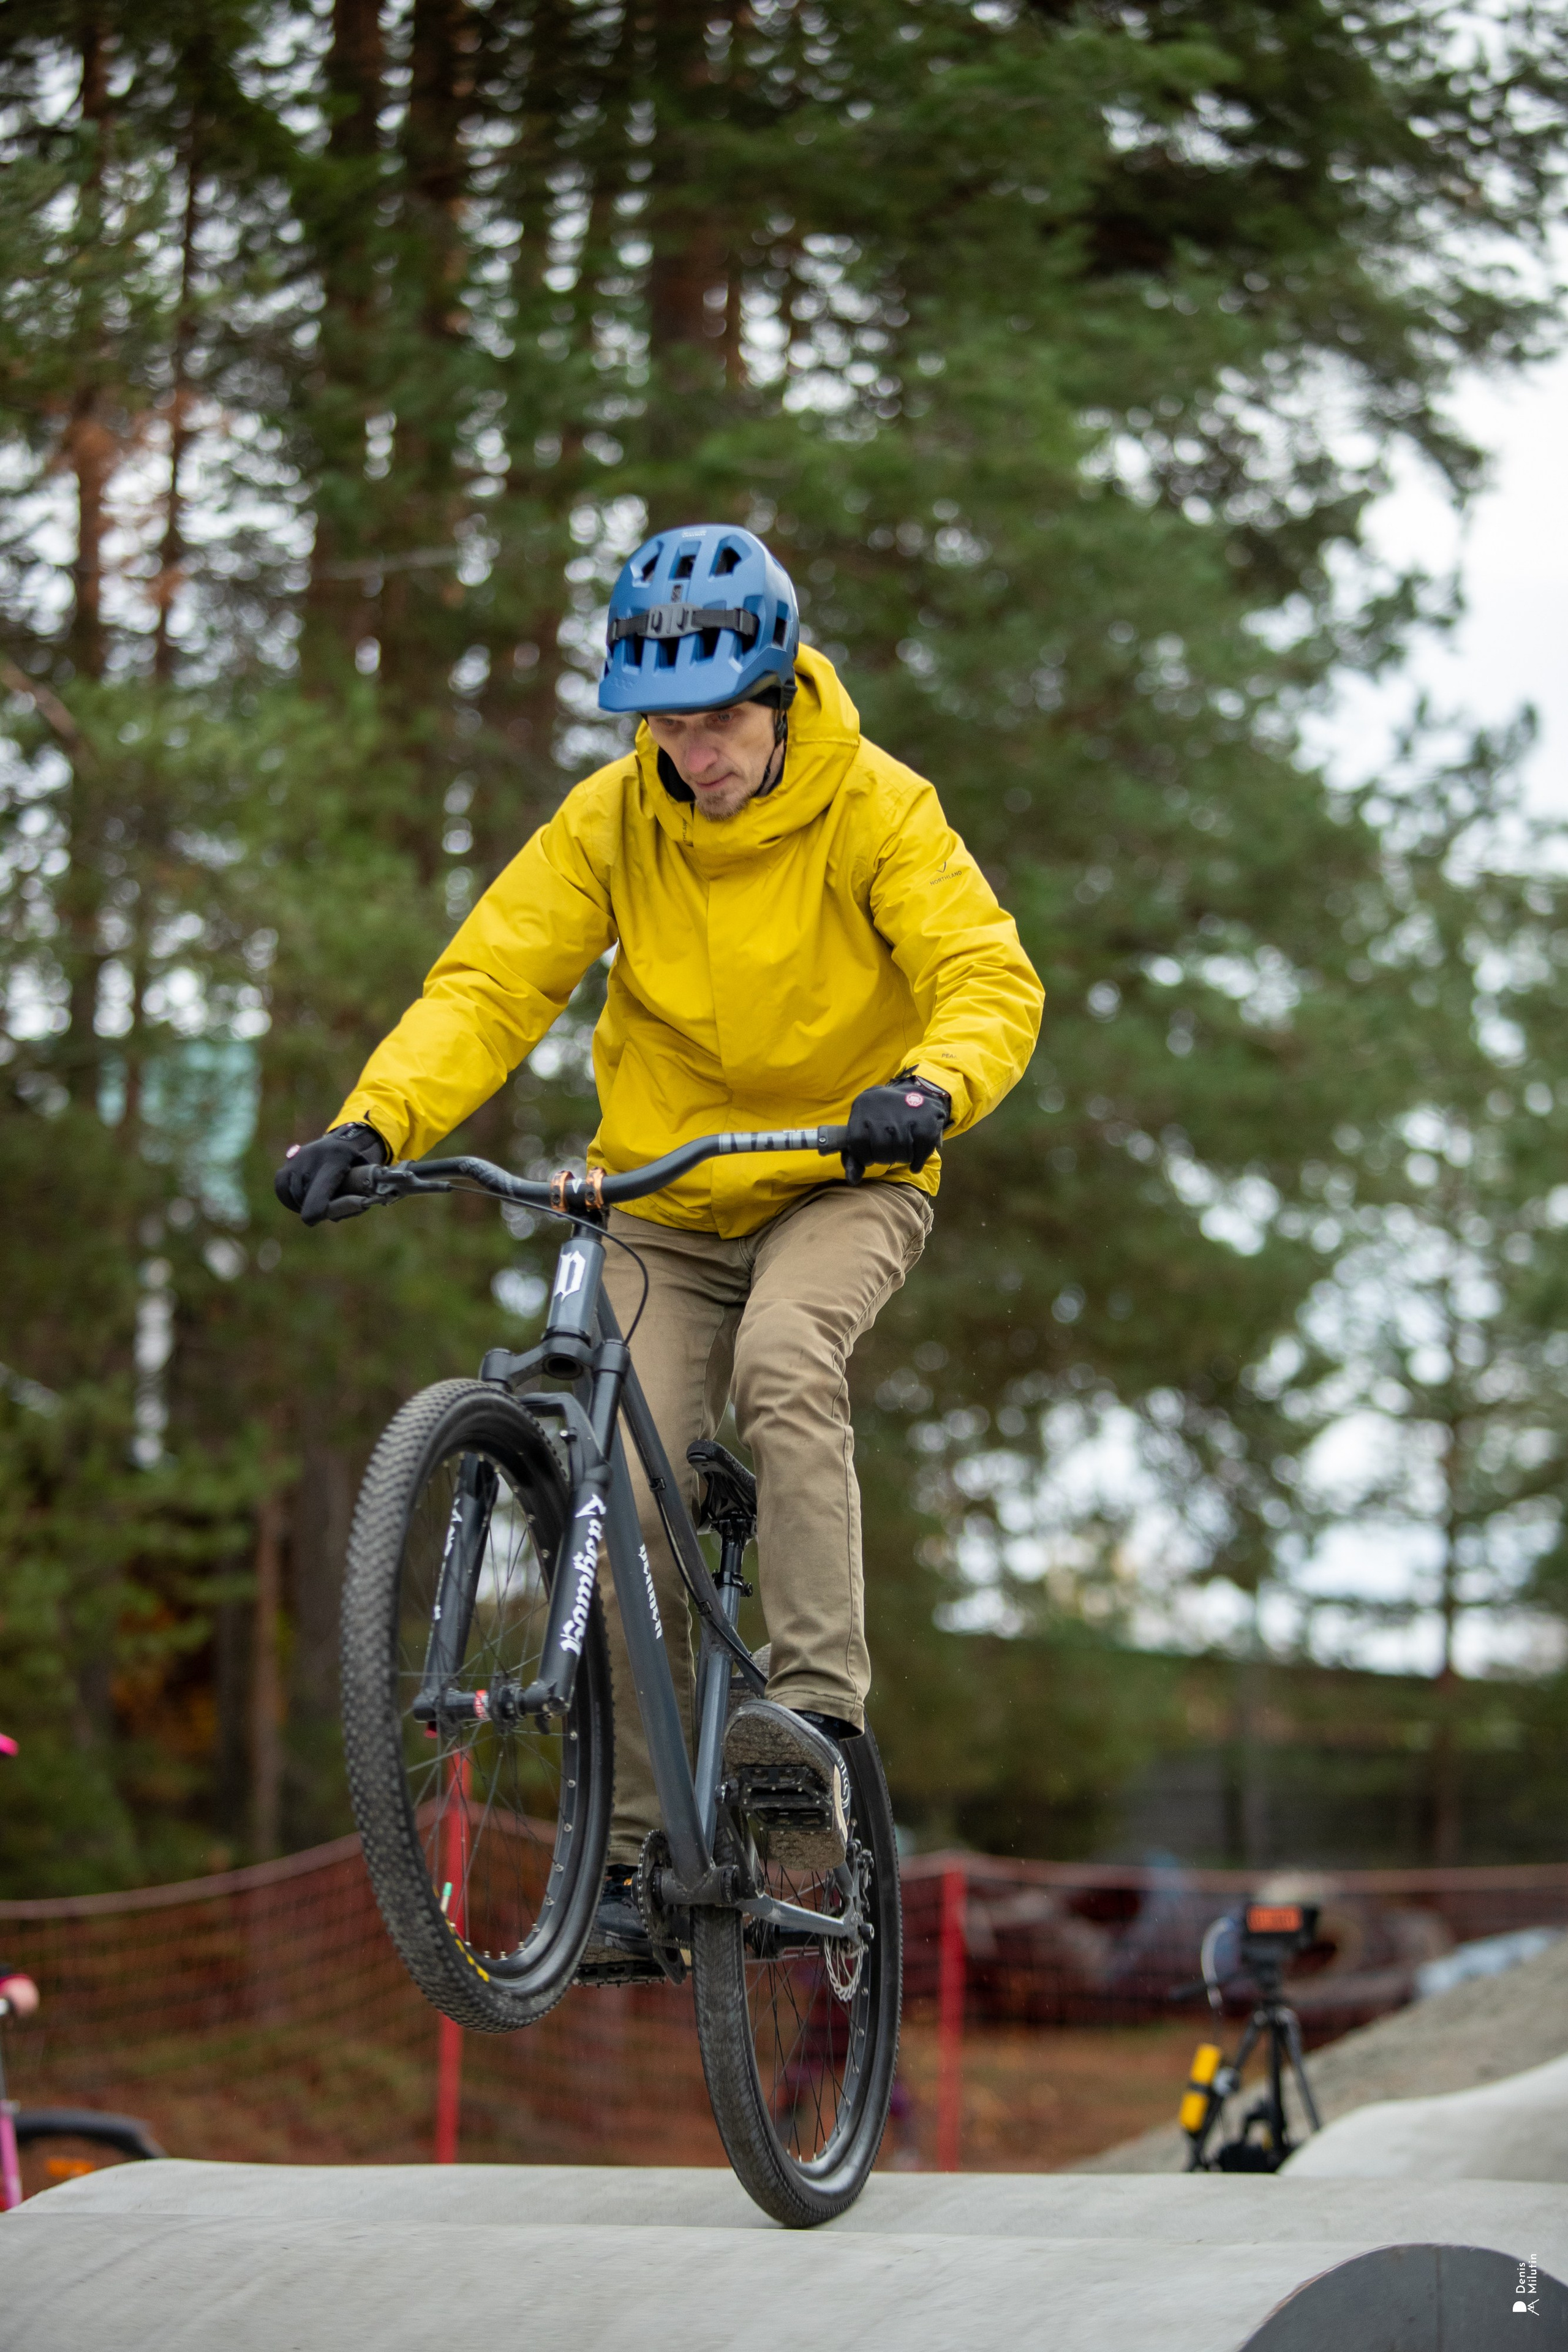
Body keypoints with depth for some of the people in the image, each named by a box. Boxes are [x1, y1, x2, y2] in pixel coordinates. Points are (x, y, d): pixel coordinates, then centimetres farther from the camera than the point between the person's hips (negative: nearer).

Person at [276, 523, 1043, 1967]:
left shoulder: (876, 810, -15)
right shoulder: (611, 822, -8)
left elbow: (991, 977, -23)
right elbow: (490, 984, -13)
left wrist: (932, 1091, -46)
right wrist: (373, 1124, -30)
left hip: (844, 1183, -3)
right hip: (665, 1205, 3)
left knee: (783, 1358, -34)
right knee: (630, 1507, -7)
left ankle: (819, 1707, -34)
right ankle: (637, 1850, 3)